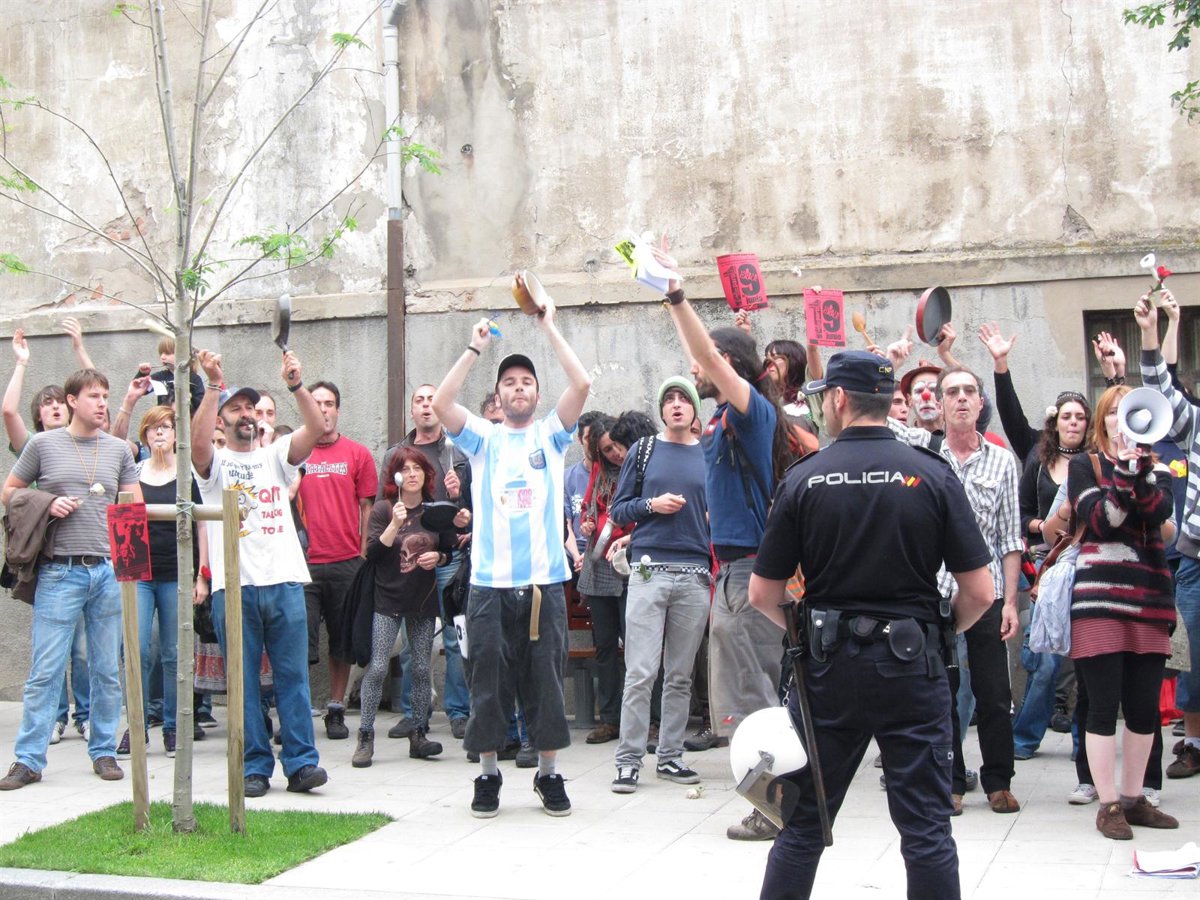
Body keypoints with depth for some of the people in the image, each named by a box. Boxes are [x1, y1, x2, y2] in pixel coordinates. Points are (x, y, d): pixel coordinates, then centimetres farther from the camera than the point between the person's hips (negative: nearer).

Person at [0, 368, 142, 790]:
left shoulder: (119, 450, 11)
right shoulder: (43, 444, 5)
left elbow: (136, 509, 14)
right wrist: (46, 506, -7)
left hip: (109, 571, 3)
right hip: (59, 572, -2)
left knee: (107, 671, 7)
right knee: (45, 671, -3)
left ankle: (104, 751, 18)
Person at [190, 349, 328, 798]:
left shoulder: (275, 457, 15)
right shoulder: (214, 463, 8)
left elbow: (316, 428, 0)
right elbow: (198, 443, -16)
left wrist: (296, 385, -15)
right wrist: (214, 386, -23)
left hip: (284, 582, 2)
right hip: (234, 587, -2)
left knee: (293, 676, 0)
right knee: (243, 681, 3)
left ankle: (301, 763, 2)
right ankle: (254, 766, 9)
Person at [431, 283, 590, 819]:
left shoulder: (551, 435, 10)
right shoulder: (482, 439, 10)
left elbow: (581, 384, -3)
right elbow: (440, 403, -7)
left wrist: (549, 327, -3)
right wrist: (474, 349, -5)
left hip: (544, 581, 0)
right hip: (490, 583, 0)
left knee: (545, 682, 4)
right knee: (489, 683, 4)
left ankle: (549, 774, 16)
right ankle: (488, 774, 16)